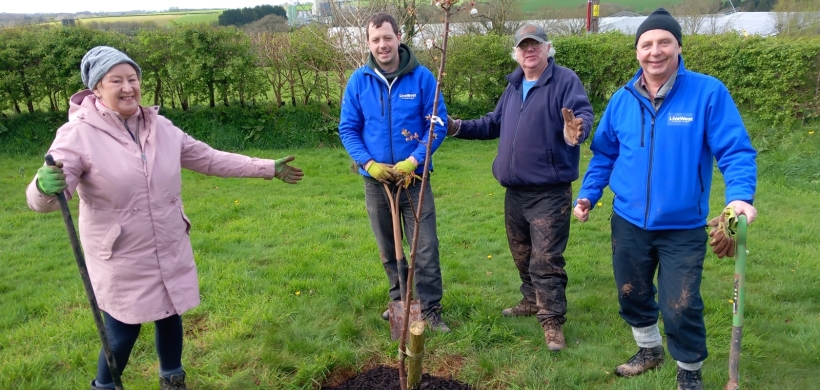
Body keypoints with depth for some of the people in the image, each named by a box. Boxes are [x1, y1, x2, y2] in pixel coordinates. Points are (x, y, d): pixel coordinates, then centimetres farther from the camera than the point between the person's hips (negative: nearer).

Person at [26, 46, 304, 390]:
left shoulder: (160, 127, 1)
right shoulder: (79, 134, -14)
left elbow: (210, 159, 9)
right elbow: (40, 199, -21)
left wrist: (268, 168, 10)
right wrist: (46, 187, -47)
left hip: (170, 252, 5)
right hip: (121, 260, -4)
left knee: (170, 317, 18)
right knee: (123, 332, 3)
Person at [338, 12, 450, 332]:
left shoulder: (422, 77, -8)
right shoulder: (359, 80, -3)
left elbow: (438, 124, -6)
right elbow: (348, 129, 1)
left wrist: (413, 161, -17)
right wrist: (368, 163, -13)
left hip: (415, 177, -2)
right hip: (375, 180, 2)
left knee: (426, 248, -2)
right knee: (388, 249, 16)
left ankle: (431, 309, 12)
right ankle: (399, 302, 34)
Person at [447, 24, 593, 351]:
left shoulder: (565, 80, -11)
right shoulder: (514, 86, 14)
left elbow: (583, 115, -26)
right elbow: (494, 124, 23)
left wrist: (575, 132, -50)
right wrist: (459, 128, 13)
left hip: (550, 192, -8)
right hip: (515, 190, 8)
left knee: (546, 259, -4)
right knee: (522, 253, 21)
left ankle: (552, 320, 7)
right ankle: (532, 300, 39)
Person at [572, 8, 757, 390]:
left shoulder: (708, 92, -12)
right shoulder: (622, 99, 1)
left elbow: (735, 151, -13)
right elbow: (605, 154, 12)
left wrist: (740, 195, -29)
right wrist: (588, 193, 1)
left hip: (683, 228, -4)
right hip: (628, 222, 4)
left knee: (681, 308, 1)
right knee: (632, 295, 19)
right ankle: (649, 349, 47)